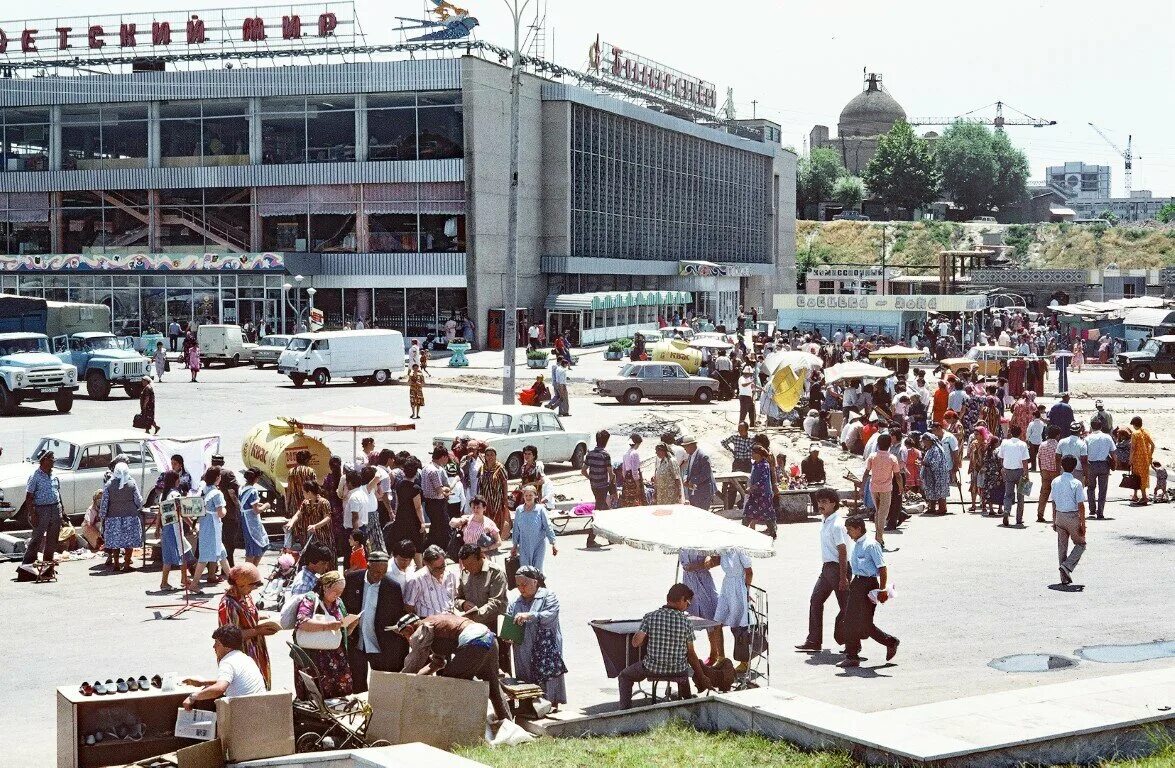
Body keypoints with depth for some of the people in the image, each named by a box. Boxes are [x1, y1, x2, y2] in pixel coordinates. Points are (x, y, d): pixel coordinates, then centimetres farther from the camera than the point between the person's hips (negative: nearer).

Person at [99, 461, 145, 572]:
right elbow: (138, 500, -1)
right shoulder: (132, 483, -5)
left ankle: (116, 564, 12)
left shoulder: (109, 484, -3)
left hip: (113, 516, 1)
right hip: (130, 516, -1)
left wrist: (102, 516, 5)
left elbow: (104, 502, -3)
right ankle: (127, 564, 4)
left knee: (115, 541, 9)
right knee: (129, 541, 5)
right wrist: (139, 508, 20)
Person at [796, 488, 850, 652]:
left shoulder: (836, 524, -19)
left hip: (838, 567, -10)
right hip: (827, 567, 10)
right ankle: (813, 641, 13)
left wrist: (843, 577, -22)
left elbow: (842, 551, -21)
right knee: (815, 601, 9)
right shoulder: (826, 522, 10)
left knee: (846, 607, 0)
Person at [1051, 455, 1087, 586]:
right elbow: (1081, 505, -13)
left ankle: (1065, 577, 14)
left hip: (1059, 516, 5)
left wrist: (1054, 521, 15)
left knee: (1062, 546, 12)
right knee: (1080, 544, 13)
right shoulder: (1076, 484, -14)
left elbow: (1054, 503, 7)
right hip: (1073, 516, -5)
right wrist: (1083, 524, -7)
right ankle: (1067, 566, -6)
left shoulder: (1055, 482, 0)